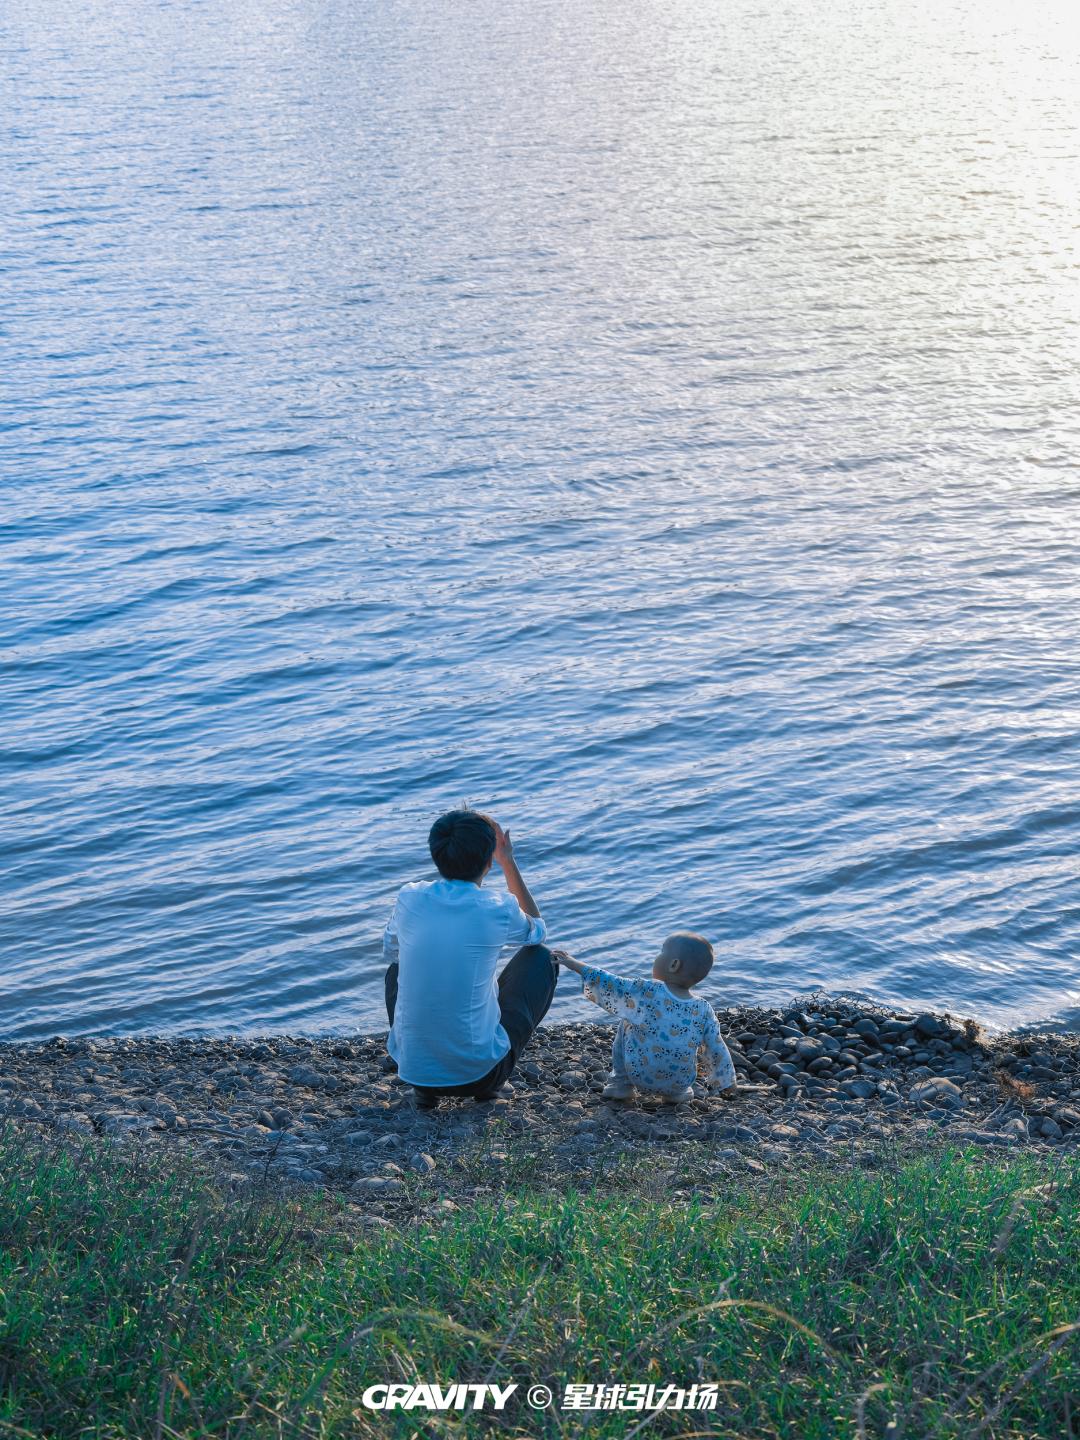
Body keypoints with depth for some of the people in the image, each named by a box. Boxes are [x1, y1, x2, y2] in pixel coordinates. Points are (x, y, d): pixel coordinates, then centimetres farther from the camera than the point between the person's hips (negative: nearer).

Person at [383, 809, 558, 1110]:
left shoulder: (409, 898, -4)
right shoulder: (498, 910, -12)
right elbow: (537, 930, 14)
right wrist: (509, 863, 16)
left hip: (412, 1068, 3)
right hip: (480, 1072, -3)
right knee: (541, 958, 16)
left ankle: (425, 1088, 19)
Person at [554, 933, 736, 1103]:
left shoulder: (647, 992, -16)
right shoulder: (704, 1010, -9)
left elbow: (608, 985, -9)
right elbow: (717, 1051, -4)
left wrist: (574, 964, 2)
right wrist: (728, 1082, 12)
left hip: (640, 1077, -2)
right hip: (680, 1083, 2)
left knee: (627, 1023, 18)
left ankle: (620, 1084, 20)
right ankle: (677, 1093, 24)